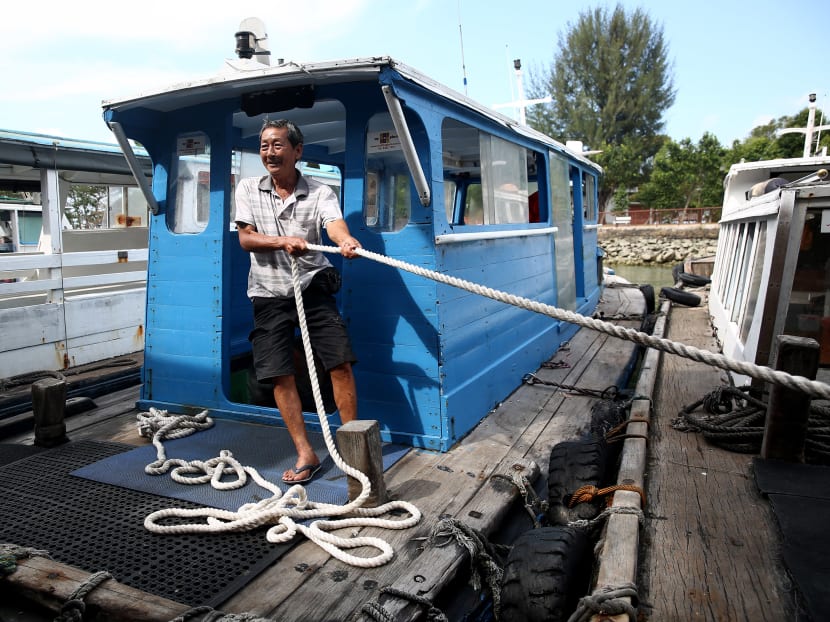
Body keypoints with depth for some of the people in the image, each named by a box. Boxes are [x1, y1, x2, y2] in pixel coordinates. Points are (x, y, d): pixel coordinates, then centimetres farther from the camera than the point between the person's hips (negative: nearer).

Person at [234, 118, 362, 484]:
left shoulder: (319, 192, -3)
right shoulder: (248, 189, 4)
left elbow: (335, 224, -22)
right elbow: (245, 238, -4)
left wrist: (346, 241, -47)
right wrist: (283, 241, -23)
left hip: (313, 287, -1)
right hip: (269, 293, 2)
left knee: (341, 363, -6)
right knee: (279, 375, 0)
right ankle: (305, 454, 13)